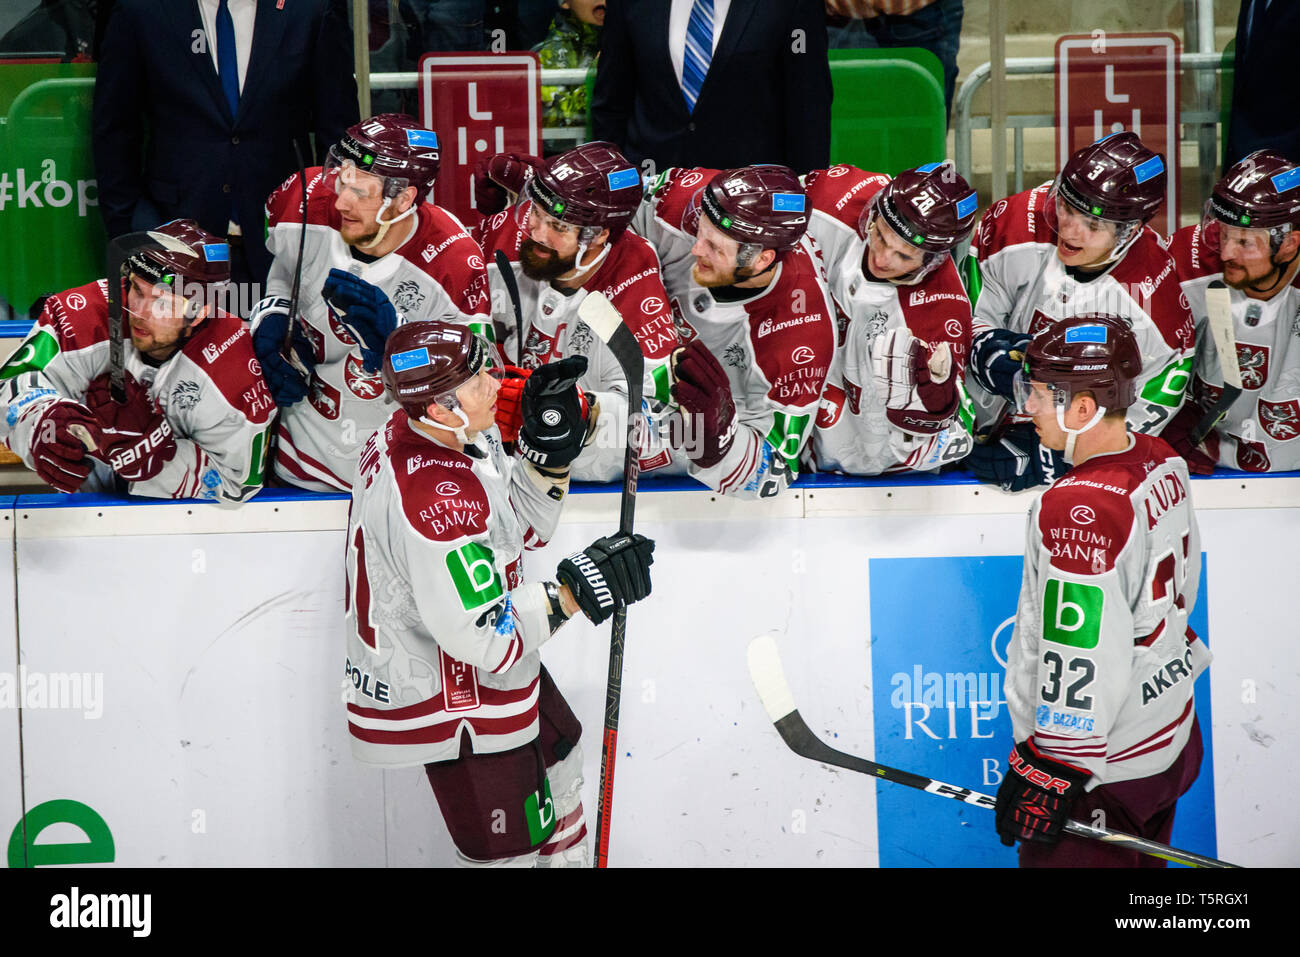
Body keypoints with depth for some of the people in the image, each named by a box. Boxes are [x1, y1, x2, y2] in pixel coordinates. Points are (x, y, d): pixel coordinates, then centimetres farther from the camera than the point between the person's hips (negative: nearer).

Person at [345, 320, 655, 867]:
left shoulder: (424, 434, -4)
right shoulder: (434, 501, -35)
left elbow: (522, 527, 8)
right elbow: (483, 637, -31)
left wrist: (553, 449, -8)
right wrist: (575, 590, -26)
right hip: (449, 701, -11)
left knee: (556, 753, 31)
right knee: (505, 850, 1)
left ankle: (569, 859, 51)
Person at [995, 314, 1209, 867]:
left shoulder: (1079, 509, -29)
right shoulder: (1163, 463, 0)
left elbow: (1085, 663, -27)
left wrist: (1050, 771, -19)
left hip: (1101, 772, -10)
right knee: (1139, 862, 23)